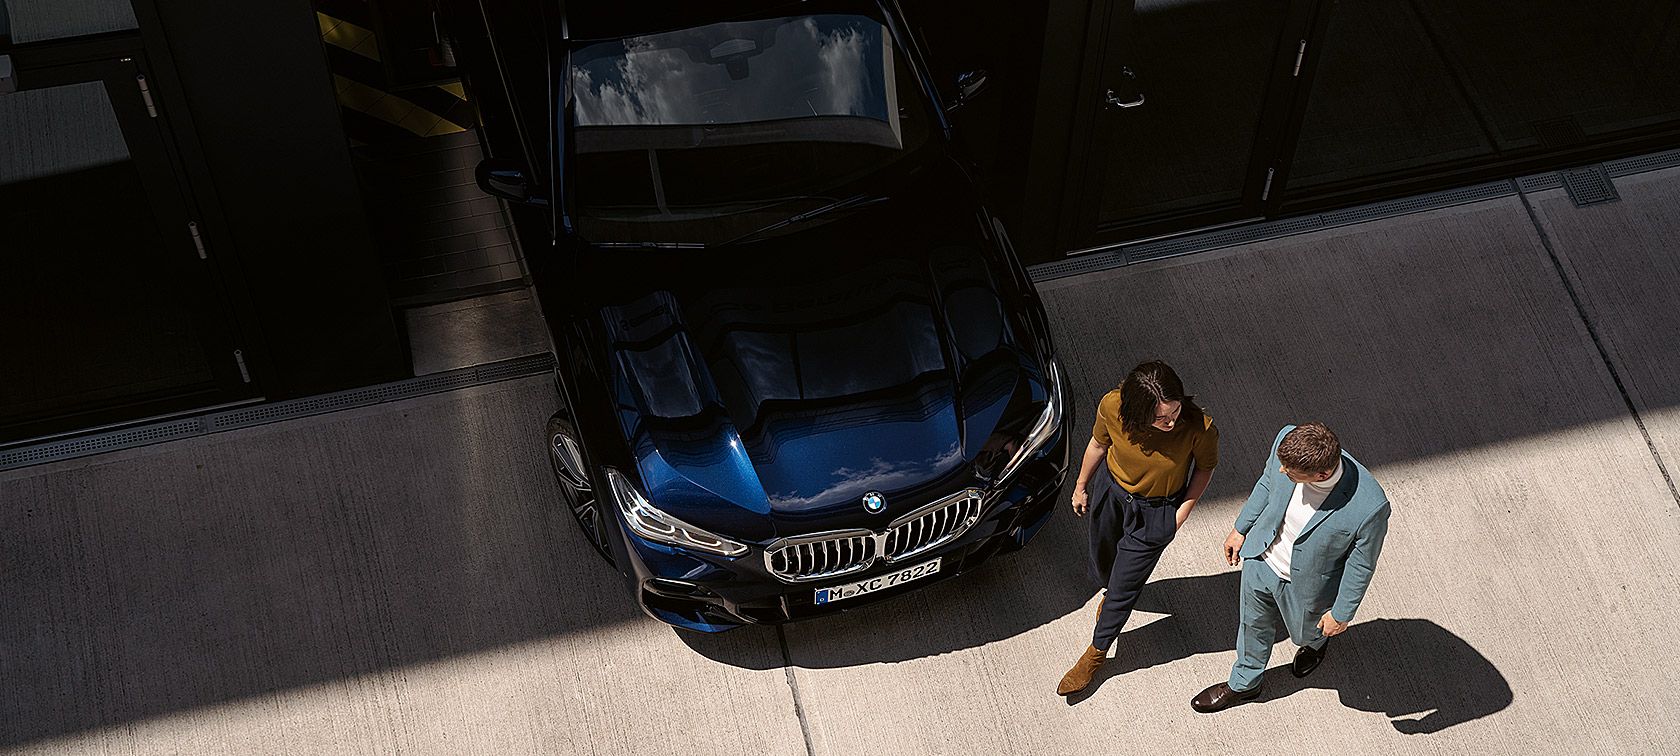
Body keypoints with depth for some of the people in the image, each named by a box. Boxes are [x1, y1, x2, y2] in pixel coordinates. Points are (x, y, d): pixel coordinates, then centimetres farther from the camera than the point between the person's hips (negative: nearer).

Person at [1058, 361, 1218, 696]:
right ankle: (1111, 591, 66)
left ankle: (1097, 652, 39)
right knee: (1102, 561, 29)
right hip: (1110, 492, 2)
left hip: (1155, 513, -2)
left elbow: (1205, 467, -12)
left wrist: (1181, 514, -11)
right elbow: (1099, 444, -7)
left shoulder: (1200, 428, -36)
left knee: (1123, 589, 12)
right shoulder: (1112, 407, -31)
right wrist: (1081, 486, 8)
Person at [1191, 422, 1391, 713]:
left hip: (1305, 583, -3)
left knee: (1305, 632, 30)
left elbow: (1361, 565, -21)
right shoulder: (1287, 440, -30)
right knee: (1253, 626, 29)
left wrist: (1341, 613, -7)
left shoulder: (1370, 507, -41)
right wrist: (1241, 529, 7)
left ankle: (1317, 641, 67)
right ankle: (1243, 683, 58)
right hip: (1262, 558, 4)